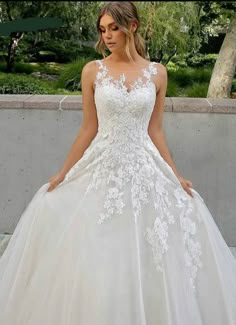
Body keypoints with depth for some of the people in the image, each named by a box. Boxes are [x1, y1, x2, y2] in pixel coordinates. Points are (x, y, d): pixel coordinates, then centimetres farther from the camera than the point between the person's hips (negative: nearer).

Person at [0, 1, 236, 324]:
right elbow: (89, 128, 2)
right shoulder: (92, 71, 0)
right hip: (101, 167, 0)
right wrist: (62, 173, 0)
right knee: (94, 258, 5)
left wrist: (176, 177, 2)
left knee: (148, 257, 4)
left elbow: (154, 131, 5)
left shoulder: (157, 73, 2)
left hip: (144, 169, 1)